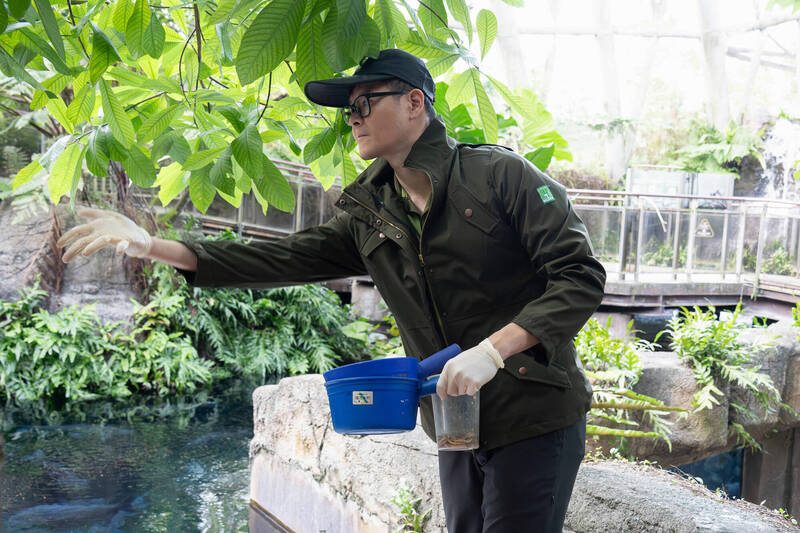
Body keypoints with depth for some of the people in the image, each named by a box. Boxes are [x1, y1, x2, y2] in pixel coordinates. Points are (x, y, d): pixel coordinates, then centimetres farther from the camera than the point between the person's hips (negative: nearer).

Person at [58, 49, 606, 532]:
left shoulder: (499, 174, -10)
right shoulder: (370, 216, 8)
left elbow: (581, 274, -13)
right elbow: (285, 257, 2)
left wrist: (493, 348, -25)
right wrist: (154, 246, -5)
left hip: (534, 420, -5)